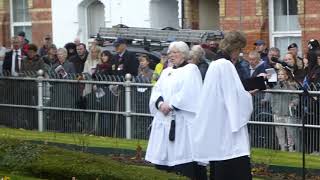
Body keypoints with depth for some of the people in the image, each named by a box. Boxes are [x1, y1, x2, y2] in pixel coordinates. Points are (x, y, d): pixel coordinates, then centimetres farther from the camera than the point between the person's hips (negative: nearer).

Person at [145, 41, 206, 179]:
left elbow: (188, 93, -12)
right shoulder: (166, 72, 22)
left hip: (182, 121, -7)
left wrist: (171, 105, -16)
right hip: (164, 120, 7)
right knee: (162, 156, 4)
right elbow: (156, 90, 11)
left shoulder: (191, 69, 1)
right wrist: (160, 103, -9)